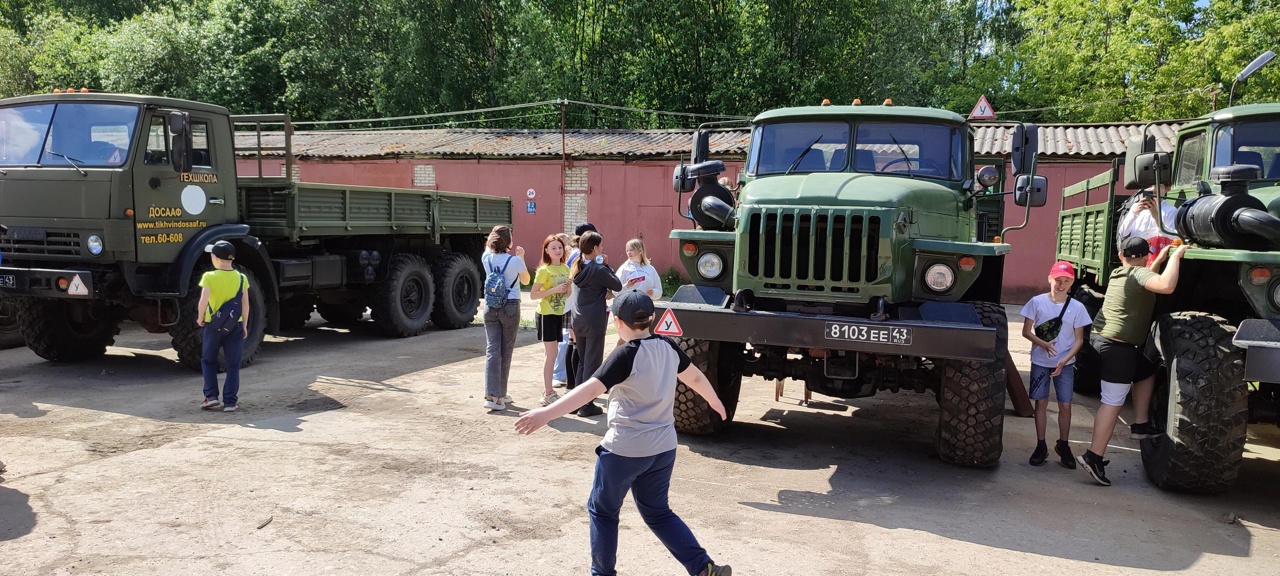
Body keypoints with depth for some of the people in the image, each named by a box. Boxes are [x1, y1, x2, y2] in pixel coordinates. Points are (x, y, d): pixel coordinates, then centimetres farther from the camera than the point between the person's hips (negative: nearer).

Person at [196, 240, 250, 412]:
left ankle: (211, 396, 11)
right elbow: (245, 305, -1)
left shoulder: (209, 277, -11)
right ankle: (230, 401, 7)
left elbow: (203, 301, -21)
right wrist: (244, 325, 9)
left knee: (208, 361, 18)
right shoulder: (241, 278, -3)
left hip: (213, 325, -2)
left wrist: (200, 318, -4)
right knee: (233, 365, 8)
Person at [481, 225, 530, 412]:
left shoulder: (486, 258, -1)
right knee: (506, 351, 7)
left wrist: (493, 239, 22)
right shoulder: (515, 261, -11)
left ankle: (491, 394, -10)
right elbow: (526, 281, 9)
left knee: (492, 350, 1)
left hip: (490, 307, 3)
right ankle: (500, 395, 13)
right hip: (510, 307, -3)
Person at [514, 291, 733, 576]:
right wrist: (714, 400, 36)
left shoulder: (626, 355, -18)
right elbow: (695, 376, 17)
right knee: (657, 512, 20)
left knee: (602, 511, 15)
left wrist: (546, 413, -32)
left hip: (624, 450, -6)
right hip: (663, 448, 7)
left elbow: (590, 390, -28)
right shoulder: (668, 347, 2)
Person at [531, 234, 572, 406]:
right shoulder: (544, 270, -12)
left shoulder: (565, 268, 9)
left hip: (559, 313, 7)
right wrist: (554, 289, -22)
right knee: (552, 354, -7)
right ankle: (548, 393, 0)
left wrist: (569, 287, -5)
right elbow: (533, 295, -15)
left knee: (551, 354, 11)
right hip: (546, 314, -7)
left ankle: (546, 390, 19)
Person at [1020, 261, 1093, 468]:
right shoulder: (1037, 302, -6)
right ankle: (1041, 446, 13)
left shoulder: (1077, 307, -4)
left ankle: (1063, 446, 19)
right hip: (1040, 362, 0)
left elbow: (1079, 339, -1)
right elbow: (1026, 331, -3)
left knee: (1065, 405, 2)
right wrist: (1043, 344, -21)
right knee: (1041, 403, 4)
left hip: (1065, 364, 1)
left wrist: (1064, 360, -15)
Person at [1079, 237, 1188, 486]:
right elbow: (1166, 286, -30)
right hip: (1119, 345, -9)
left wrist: (1160, 260, 34)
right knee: (1113, 402, -9)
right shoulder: (1140, 273, -9)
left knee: (1146, 369, 28)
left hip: (1101, 336, 9)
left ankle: (1140, 425, 26)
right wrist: (1175, 256, -16)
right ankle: (1094, 456, -13)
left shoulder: (1117, 274, 15)